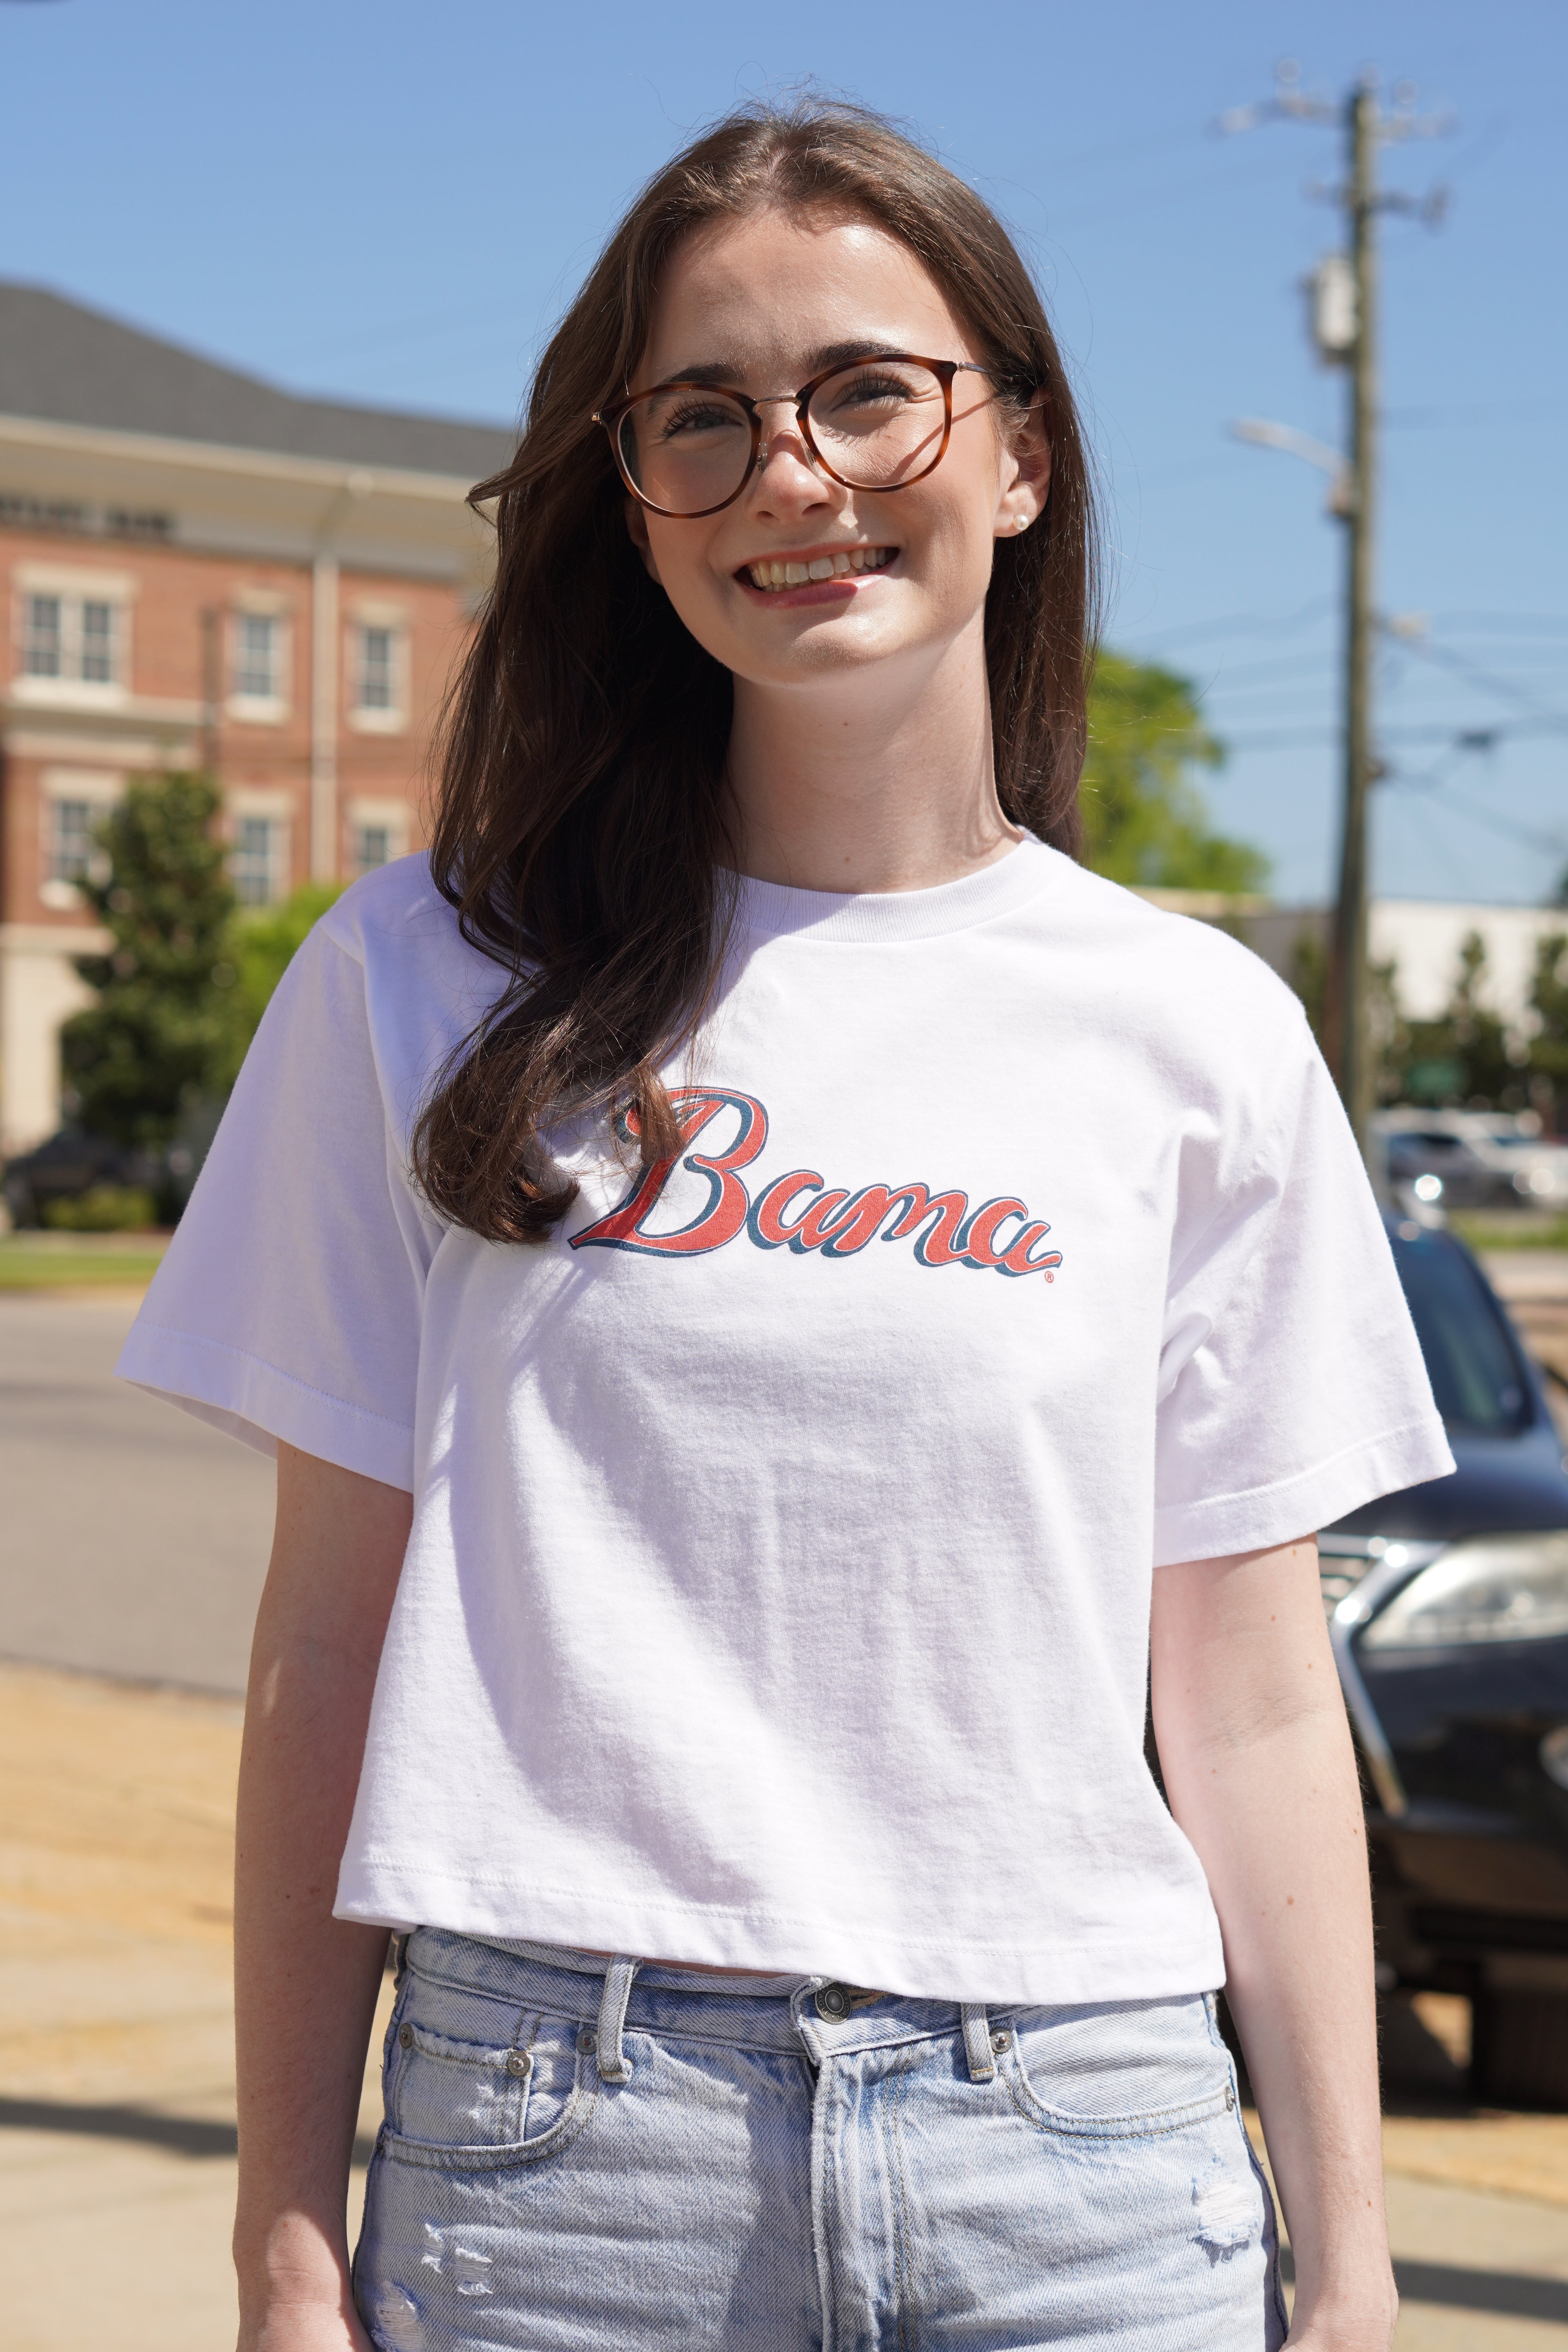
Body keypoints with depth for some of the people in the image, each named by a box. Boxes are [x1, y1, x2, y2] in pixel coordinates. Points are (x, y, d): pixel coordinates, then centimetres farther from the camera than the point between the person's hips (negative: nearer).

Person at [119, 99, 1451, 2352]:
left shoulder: (1199, 1036, 4)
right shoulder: (423, 981, 3)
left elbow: (1254, 1707, 7)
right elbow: (329, 1642, 3)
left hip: (1079, 2160, 1)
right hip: (554, 2139, 0)